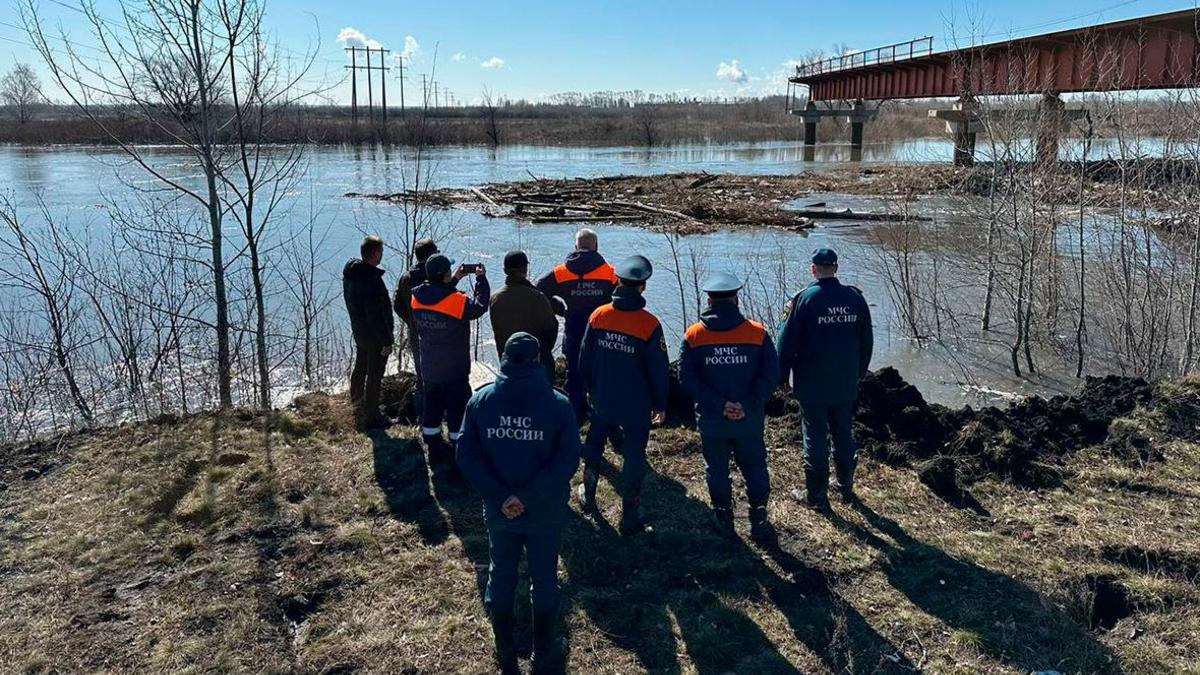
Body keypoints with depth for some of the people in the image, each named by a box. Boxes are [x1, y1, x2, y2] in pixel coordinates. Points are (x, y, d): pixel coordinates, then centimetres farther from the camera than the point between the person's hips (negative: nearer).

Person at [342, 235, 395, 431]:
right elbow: (377, 316, -28)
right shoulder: (372, 281, -31)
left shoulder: (349, 273, -1)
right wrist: (387, 341, -20)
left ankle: (357, 405, 45)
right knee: (374, 377, 4)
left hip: (358, 332, 9)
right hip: (375, 337, -9)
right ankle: (369, 418, 14)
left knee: (360, 369, 26)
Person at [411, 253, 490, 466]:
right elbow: (480, 306, -10)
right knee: (457, 412, 7)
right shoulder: (457, 301, -24)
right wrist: (481, 278, -1)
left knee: (431, 409, 17)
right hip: (455, 371, -5)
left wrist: (454, 280, 10)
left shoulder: (417, 298, -7)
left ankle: (435, 452, 26)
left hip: (429, 369, 5)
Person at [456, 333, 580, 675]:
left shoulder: (479, 400, -7)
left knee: (500, 577, 18)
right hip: (545, 513, -2)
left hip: (498, 512, 2)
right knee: (544, 579, 15)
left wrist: (499, 497, -11)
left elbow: (467, 455, -9)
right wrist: (528, 497, -16)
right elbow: (567, 460, -18)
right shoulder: (558, 404, -13)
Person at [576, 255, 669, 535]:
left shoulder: (598, 316, -9)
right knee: (634, 457, 9)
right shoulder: (649, 324, -19)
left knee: (593, 447, 25)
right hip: (636, 405, -3)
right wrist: (660, 404, 2)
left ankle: (588, 496, 42)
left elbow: (584, 359, 2)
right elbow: (658, 370, -12)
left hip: (602, 400, 3)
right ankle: (631, 517, 17)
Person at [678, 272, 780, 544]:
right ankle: (759, 518, 17)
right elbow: (771, 374, -12)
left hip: (711, 420, 0)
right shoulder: (757, 333, -7)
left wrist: (718, 404, -14)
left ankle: (724, 517, 28)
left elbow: (686, 378, -12)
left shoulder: (694, 335, -6)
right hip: (750, 420, 0)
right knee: (754, 467, 17)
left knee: (716, 468, 17)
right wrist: (748, 405, -15)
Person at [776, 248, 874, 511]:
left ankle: (816, 495, 16)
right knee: (844, 434, 17)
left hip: (813, 383, -4)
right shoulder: (854, 297, -1)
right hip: (846, 383, 4)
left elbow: (788, 341, -11)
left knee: (816, 437, 6)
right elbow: (866, 341, 8)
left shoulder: (805, 299, -14)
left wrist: (783, 376, 0)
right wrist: (859, 372, 20)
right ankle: (846, 488, 31)